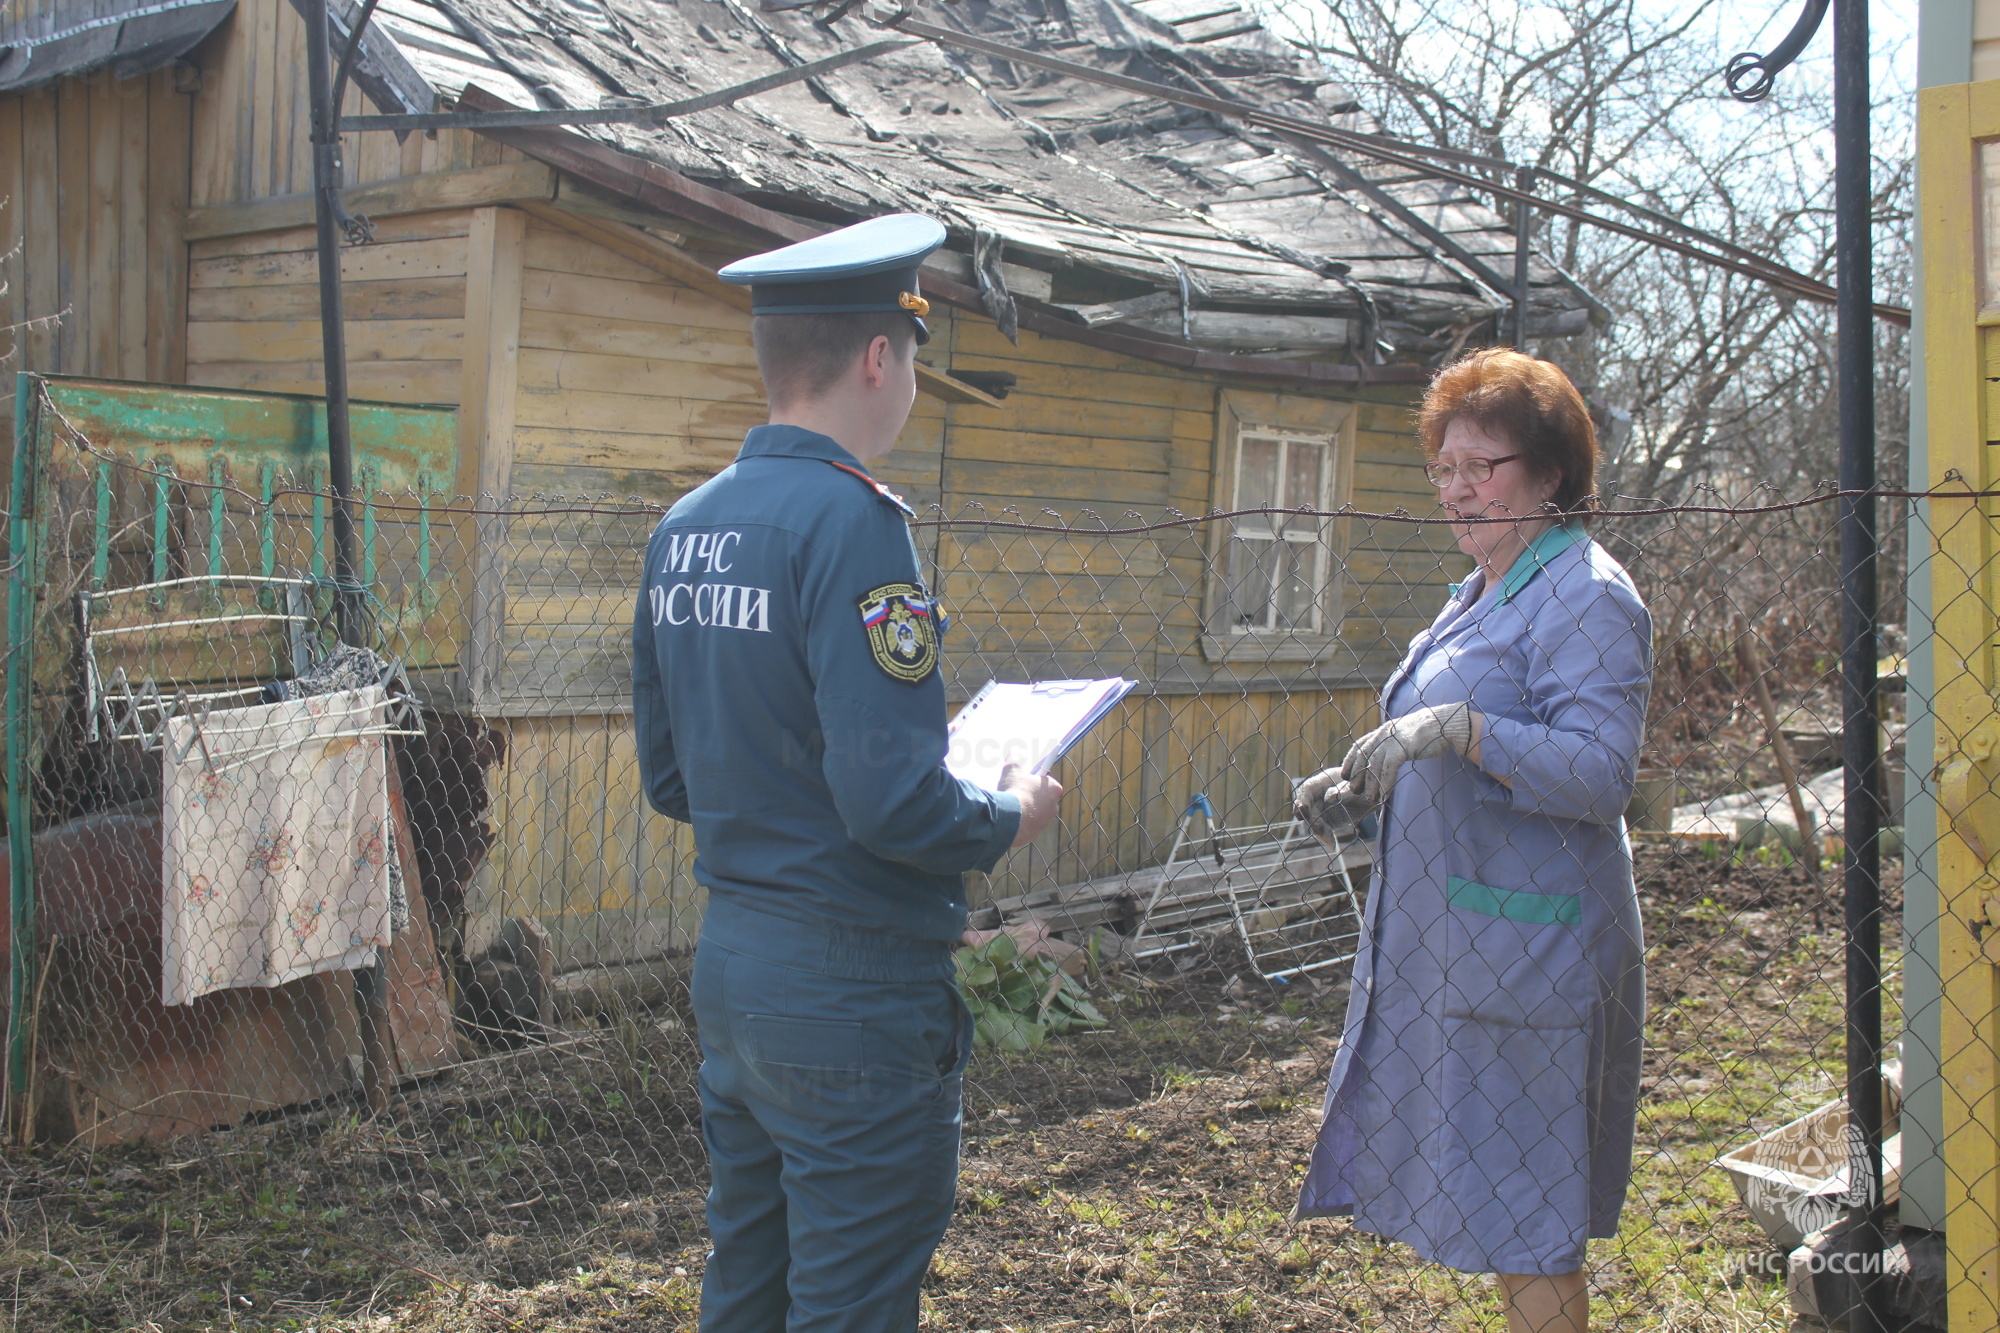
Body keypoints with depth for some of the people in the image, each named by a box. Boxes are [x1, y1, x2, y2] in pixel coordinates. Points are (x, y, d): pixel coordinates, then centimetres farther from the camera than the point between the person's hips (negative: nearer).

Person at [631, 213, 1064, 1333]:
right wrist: (1012, 817, -7)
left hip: (732, 958, 8)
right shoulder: (850, 518, -19)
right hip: (852, 987, -8)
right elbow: (893, 800, -25)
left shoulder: (686, 526, 6)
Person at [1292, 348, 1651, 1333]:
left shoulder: (1586, 597, -11)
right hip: (1445, 939, 9)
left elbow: (1600, 772, -22)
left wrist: (1461, 729, -33)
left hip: (1522, 946, -9)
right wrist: (1361, 787, 10)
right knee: (1493, 1190, 15)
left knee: (1522, 1217, -2)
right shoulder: (1481, 595, 18)